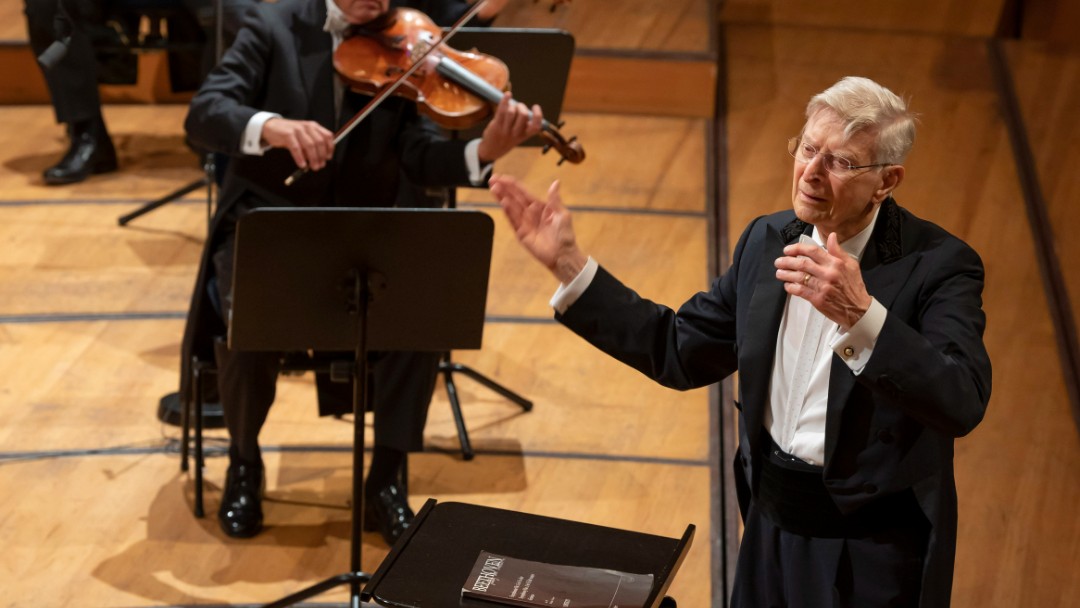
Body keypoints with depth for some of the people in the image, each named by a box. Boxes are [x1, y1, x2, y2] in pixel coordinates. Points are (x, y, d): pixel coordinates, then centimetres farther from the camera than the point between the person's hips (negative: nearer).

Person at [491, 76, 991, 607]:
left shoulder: (938, 264, -15)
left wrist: (859, 314, -40)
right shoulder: (768, 241, 3)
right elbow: (679, 352, 8)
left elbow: (962, 404, -29)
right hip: (771, 528, 5)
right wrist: (568, 263, 4)